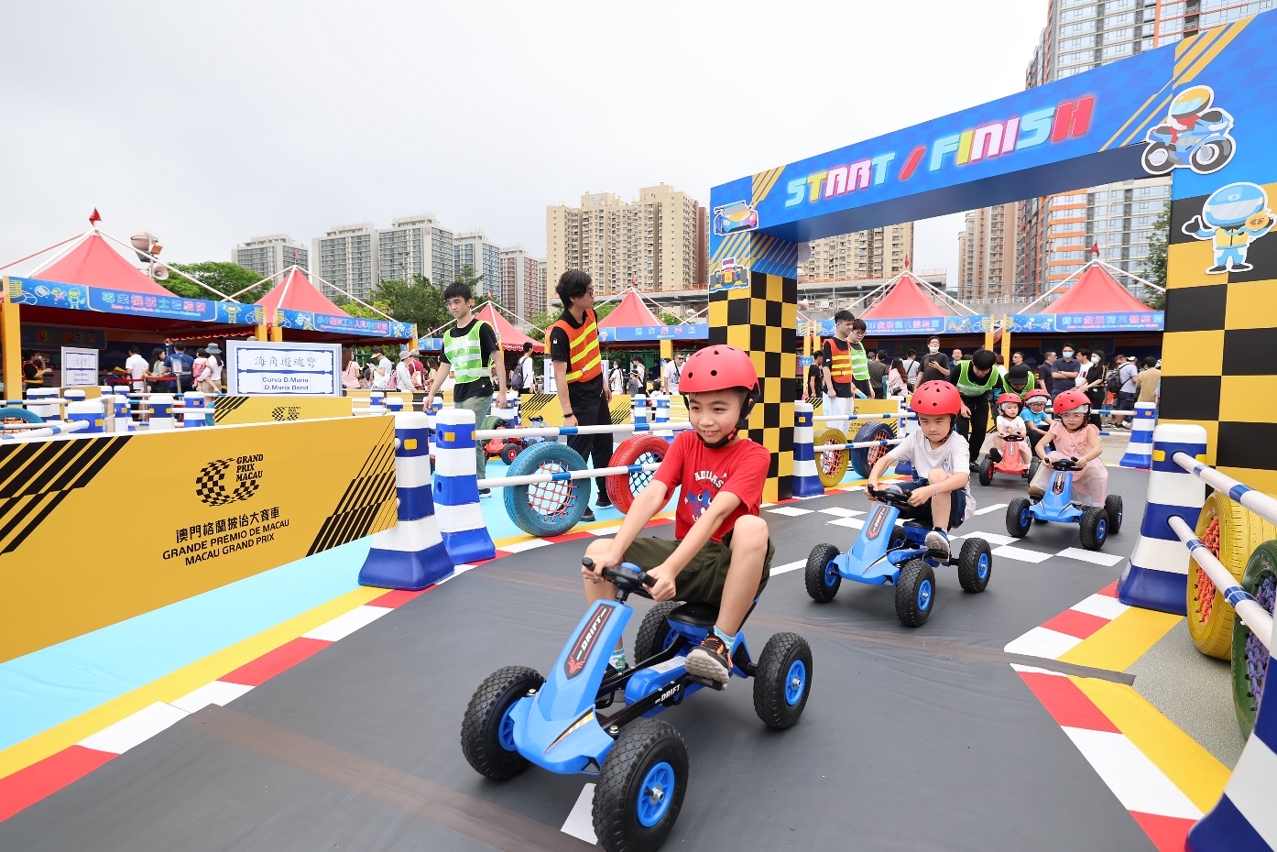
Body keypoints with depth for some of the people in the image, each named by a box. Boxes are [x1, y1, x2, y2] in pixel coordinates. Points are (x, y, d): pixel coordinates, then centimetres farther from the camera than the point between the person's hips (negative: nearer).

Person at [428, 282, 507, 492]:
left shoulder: (481, 328, -5)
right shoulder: (448, 335, 13)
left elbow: (498, 359, -7)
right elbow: (444, 367, 18)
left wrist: (502, 391, -13)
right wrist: (431, 394, 14)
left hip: (480, 392, -7)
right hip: (459, 394, 7)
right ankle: (480, 485, 16)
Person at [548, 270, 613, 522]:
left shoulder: (591, 315, 0)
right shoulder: (560, 331, -24)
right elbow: (559, 374, -26)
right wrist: (567, 413, -28)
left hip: (597, 393, 8)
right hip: (579, 398, -8)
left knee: (605, 446, 17)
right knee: (579, 452, -2)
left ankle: (606, 495, 31)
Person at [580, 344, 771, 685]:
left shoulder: (753, 456, -12)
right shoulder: (684, 443, 1)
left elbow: (716, 512, -28)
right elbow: (651, 496, -14)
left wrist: (669, 568, -40)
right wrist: (613, 553, -29)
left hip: (729, 566, -4)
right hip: (687, 555, 4)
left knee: (752, 527, -36)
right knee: (598, 552, -12)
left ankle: (722, 642, -21)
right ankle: (613, 660, 0)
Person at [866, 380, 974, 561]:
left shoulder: (957, 443, -18)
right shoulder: (916, 437, -4)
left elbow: (962, 478, -36)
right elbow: (886, 459, -10)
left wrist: (930, 490, -54)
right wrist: (872, 480, -32)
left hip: (954, 503, -4)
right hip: (924, 494, 4)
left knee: (937, 474, -35)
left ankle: (940, 534, -33)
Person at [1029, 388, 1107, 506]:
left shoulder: (1088, 430, -7)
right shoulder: (1057, 428, -4)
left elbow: (1098, 448, -26)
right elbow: (1040, 445, -16)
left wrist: (1085, 459, -48)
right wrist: (1045, 457, -40)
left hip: (1084, 467, -1)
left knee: (1095, 471, -30)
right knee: (1052, 456, -24)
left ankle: (1097, 507, -14)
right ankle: (1039, 487, -29)